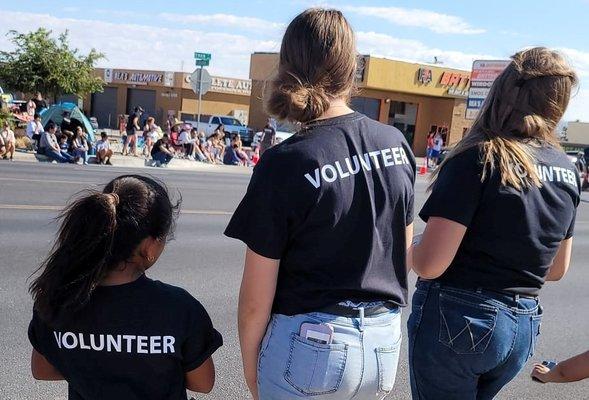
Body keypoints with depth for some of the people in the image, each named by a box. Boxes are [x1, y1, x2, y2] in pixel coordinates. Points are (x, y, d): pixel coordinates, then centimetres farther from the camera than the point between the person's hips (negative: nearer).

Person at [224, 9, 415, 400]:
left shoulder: (284, 164, -18)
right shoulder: (396, 143, -3)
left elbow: (256, 301, -13)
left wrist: (250, 365, 3)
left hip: (312, 343, -5)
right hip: (385, 343, 5)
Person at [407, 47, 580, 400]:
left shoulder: (479, 158, -19)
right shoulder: (567, 171, 1)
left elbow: (429, 264, -21)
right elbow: (557, 269, 12)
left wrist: (408, 250, 0)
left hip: (458, 321, -6)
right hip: (525, 327, 6)